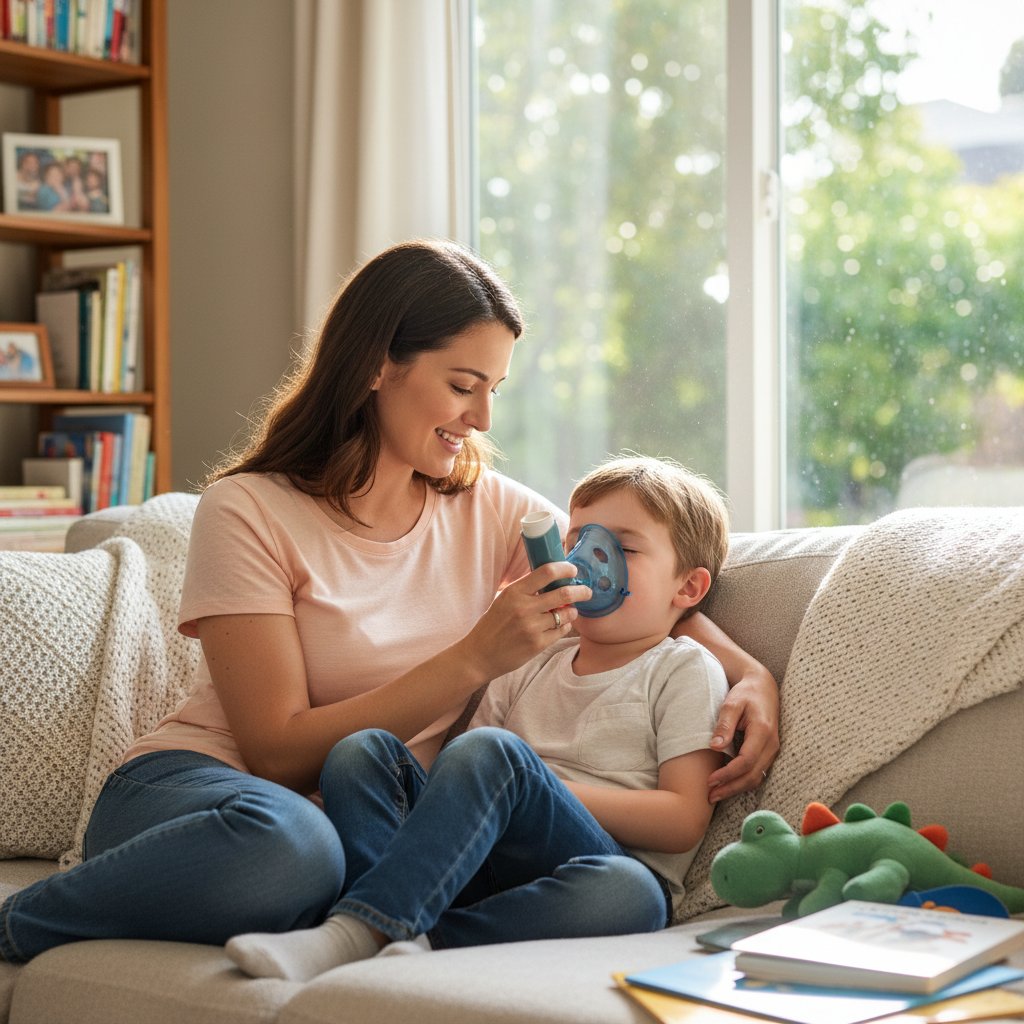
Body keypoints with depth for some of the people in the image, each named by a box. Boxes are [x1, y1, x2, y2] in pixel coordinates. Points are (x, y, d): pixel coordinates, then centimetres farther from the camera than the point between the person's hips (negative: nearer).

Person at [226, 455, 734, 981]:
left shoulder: (685, 670, 10)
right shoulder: (531, 664, 25)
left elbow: (684, 821, -3)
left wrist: (547, 791, -12)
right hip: (482, 869, 4)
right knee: (364, 750, -14)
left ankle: (351, 937, -45)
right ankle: (383, 923, -38)